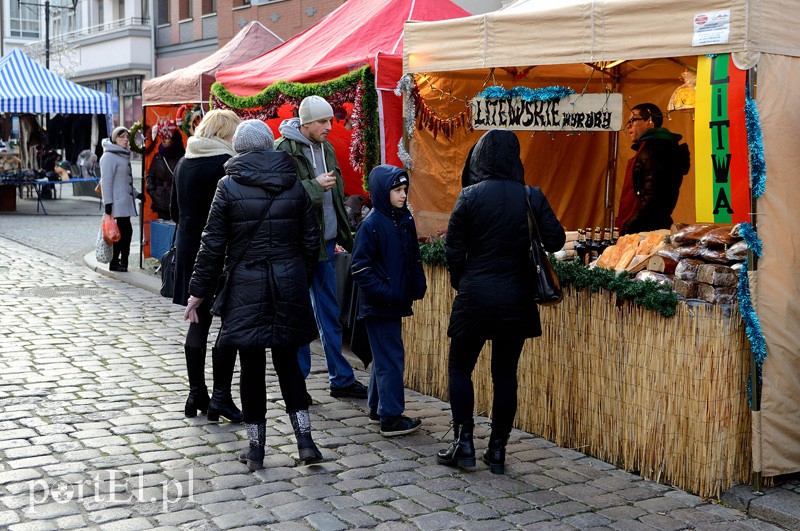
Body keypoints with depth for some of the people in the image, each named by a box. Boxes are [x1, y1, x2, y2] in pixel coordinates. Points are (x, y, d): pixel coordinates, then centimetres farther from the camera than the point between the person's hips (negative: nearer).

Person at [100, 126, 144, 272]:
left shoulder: (124, 155, 20)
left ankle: (123, 261, 13)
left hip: (126, 200, 9)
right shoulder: (109, 156, -9)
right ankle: (114, 263, -2)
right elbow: (106, 181, -14)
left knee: (125, 231, 7)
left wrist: (137, 193, 21)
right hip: (118, 202, -9)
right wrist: (108, 203, -18)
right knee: (124, 230, -9)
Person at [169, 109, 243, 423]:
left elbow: (174, 211, 16)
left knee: (199, 321, 14)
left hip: (189, 249, 8)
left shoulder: (183, 163, 10)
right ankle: (220, 396, -1)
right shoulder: (226, 163, -12)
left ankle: (196, 394, 20)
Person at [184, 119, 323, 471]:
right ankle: (305, 441, 8)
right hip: (289, 283, 3)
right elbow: (311, 241, 6)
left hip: (246, 284, -3)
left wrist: (198, 292, 2)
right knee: (288, 362, 14)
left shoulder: (229, 187, -5)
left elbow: (213, 245, -5)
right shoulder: (295, 185, 4)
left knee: (252, 366, 6)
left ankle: (256, 448, 14)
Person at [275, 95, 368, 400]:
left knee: (330, 313, 14)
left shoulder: (326, 148, 13)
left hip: (325, 242, 7)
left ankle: (341, 378, 23)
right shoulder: (283, 151, -11)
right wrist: (315, 186, -19)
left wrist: (344, 235, 20)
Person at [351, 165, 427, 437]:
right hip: (379, 305, -8)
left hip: (396, 302, 8)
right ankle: (391, 418, 4)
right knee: (392, 359, -4)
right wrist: (385, 293, -19)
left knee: (385, 356, 18)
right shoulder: (371, 225, -14)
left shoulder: (405, 220, 8)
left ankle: (377, 406, 32)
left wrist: (418, 285, 4)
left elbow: (414, 258, 16)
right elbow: (360, 269, -16)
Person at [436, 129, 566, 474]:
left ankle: (464, 443, 8)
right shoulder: (531, 197, -3)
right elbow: (555, 241, -2)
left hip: (476, 295, -2)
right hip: (516, 299, 2)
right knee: (505, 374, 11)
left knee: (460, 368, 13)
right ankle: (497, 449, 15)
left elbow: (453, 249, -6)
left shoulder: (470, 196, -8)